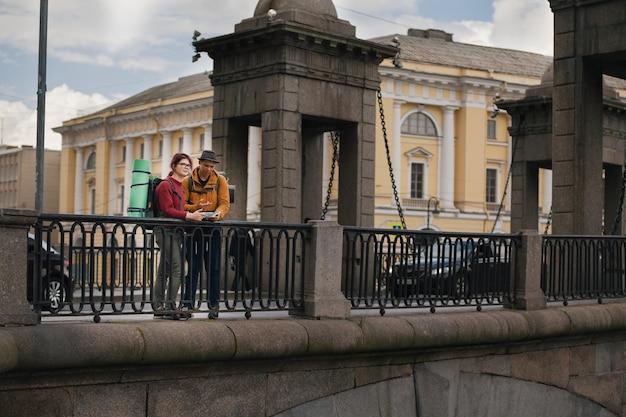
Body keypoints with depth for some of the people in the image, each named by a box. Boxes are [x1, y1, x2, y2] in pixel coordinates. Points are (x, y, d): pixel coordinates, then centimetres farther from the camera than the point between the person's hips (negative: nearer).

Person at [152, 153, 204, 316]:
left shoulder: (180, 186, 19)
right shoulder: (165, 185, -9)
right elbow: (167, 210, -18)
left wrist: (194, 213, 4)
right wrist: (189, 216, -24)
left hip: (175, 231, 9)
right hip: (165, 230, -9)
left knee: (164, 270, 10)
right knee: (177, 268, -13)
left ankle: (158, 306, 14)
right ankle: (170, 305, -9)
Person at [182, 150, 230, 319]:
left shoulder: (220, 181, 4)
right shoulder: (187, 181, 3)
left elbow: (225, 203, -1)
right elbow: (181, 204, -1)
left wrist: (218, 213, -22)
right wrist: (195, 207, -20)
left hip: (213, 228, 0)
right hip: (193, 227, 0)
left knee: (213, 268, 2)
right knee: (193, 268, 1)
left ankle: (214, 305, 7)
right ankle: (188, 303, 4)